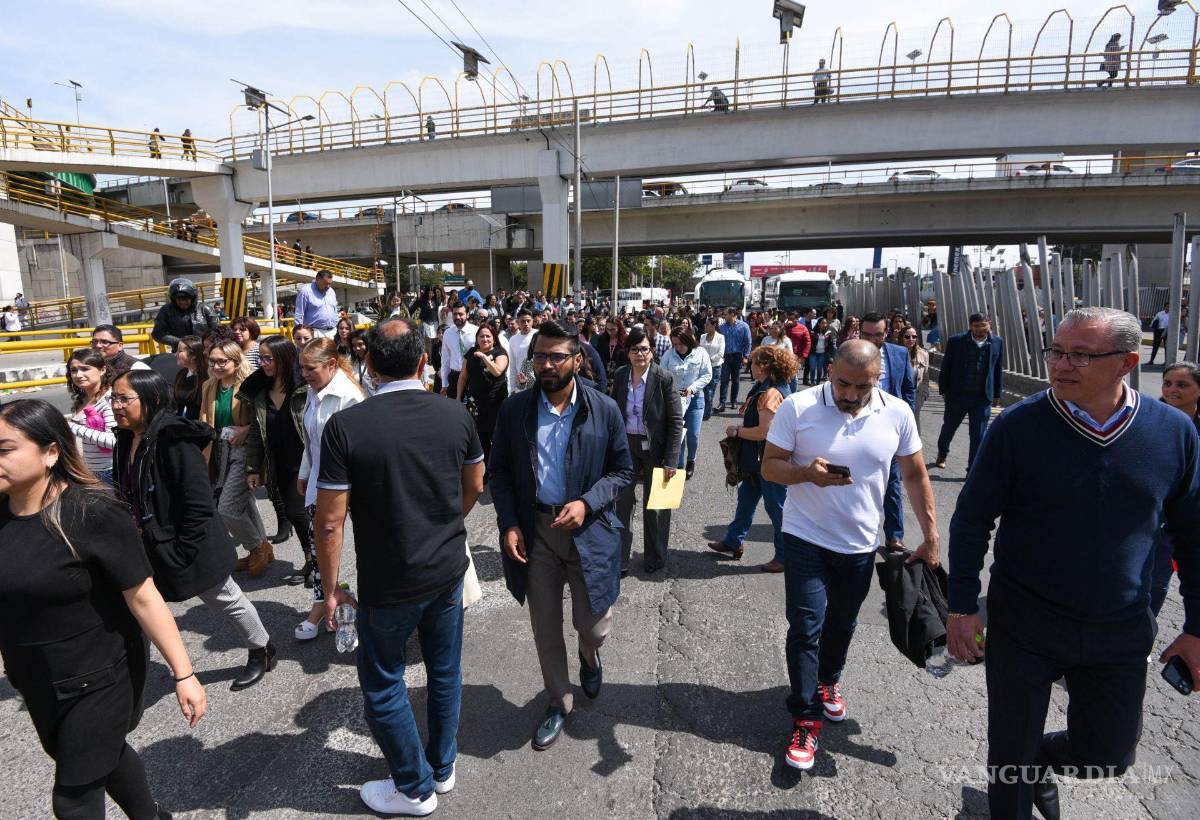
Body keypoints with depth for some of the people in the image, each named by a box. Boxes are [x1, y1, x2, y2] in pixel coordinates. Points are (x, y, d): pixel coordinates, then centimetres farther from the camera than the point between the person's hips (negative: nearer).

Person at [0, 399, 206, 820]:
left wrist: (183, 675, -20)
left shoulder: (92, 513, -24)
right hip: (35, 682, 6)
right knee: (104, 753, 26)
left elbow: (143, 598, -22)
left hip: (97, 678, -6)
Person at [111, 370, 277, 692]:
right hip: (147, 547, 7)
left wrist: (182, 552, -21)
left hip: (185, 547, -7)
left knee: (226, 601, 14)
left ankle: (262, 651, 37)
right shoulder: (127, 440, 2)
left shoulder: (175, 438, -24)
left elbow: (199, 503, -25)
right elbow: (127, 495, 14)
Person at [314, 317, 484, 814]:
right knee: (445, 671, 22)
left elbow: (330, 522, -16)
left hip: (388, 585, -4)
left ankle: (415, 788, 34)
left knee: (383, 685, 18)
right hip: (449, 570, 4)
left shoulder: (344, 427, -19)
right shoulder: (455, 414, -8)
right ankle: (442, 768, 42)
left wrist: (331, 589, -2)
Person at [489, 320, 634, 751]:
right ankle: (559, 703, 38)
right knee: (545, 628, 13)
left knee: (593, 625, 9)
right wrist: (509, 523, -8)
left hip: (588, 532, -1)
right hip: (533, 532, 1)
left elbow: (622, 470, -1)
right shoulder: (514, 409, -4)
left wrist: (586, 504, -16)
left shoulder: (604, 409, -7)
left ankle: (589, 656, 48)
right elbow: (499, 472, 4)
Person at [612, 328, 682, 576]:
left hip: (654, 448, -3)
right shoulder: (620, 376, -1)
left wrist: (671, 460, -15)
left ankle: (654, 559, 31)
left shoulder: (664, 378, -12)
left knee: (654, 506, 12)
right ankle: (619, 561, 17)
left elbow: (676, 421, -12)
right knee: (622, 503, 5)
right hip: (626, 446, 3)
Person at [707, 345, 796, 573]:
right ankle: (733, 543, 36)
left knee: (776, 508, 3)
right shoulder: (764, 388, 8)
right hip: (758, 460, 11)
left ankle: (784, 556, 18)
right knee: (746, 498, 21)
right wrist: (741, 428, 5)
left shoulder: (771, 393, -24)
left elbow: (763, 432, -28)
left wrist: (737, 431, -15)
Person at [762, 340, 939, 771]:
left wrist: (931, 534, 2)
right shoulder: (798, 407, -15)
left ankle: (828, 680, 48)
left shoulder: (898, 413, -7)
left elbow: (915, 476, 4)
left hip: (859, 544, 3)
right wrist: (807, 473, -31)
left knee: (841, 625, 21)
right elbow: (770, 466, -11)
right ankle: (805, 719, 14)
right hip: (806, 539, -3)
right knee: (805, 629, -2)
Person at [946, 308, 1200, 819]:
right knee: (1011, 750, 12)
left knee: (1106, 756, 17)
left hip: (1120, 634, 3)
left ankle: (1037, 762, 48)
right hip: (1023, 625, -2)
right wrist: (962, 607, -10)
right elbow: (972, 520, -9)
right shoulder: (1017, 426, -14)